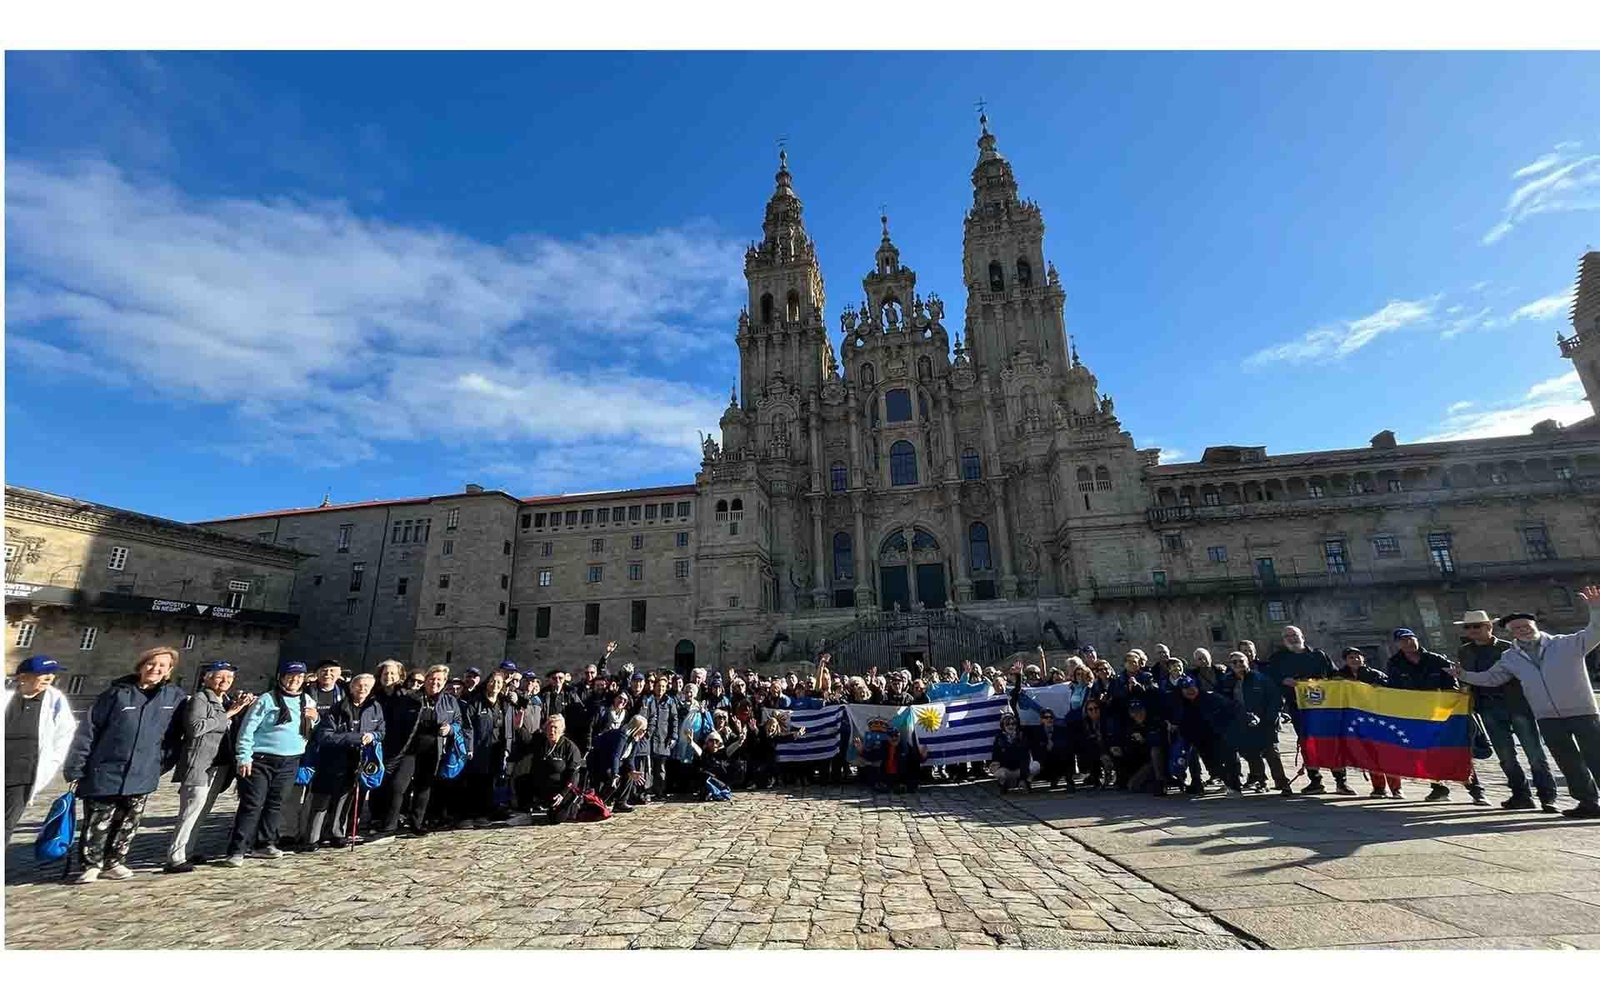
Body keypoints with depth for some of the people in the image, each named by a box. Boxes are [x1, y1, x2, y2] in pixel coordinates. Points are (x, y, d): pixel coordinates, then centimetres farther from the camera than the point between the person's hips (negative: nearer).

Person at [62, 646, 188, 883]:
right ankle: (91, 865, 25)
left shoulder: (175, 696, 1)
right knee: (98, 824, 7)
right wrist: (75, 769, -6)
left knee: (128, 824, 11)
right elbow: (88, 731, -4)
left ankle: (114, 862, 27)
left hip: (142, 776, 2)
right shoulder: (117, 693, -6)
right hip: (106, 773, -2)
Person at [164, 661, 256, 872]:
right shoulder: (199, 698, -8)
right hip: (200, 765, -8)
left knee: (202, 812, 12)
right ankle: (175, 859, -5)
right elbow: (195, 727, -20)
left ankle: (184, 853, 21)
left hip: (221, 765, 8)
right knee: (191, 812, -10)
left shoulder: (227, 702, 15)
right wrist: (227, 714, -15)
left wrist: (242, 709, 3)